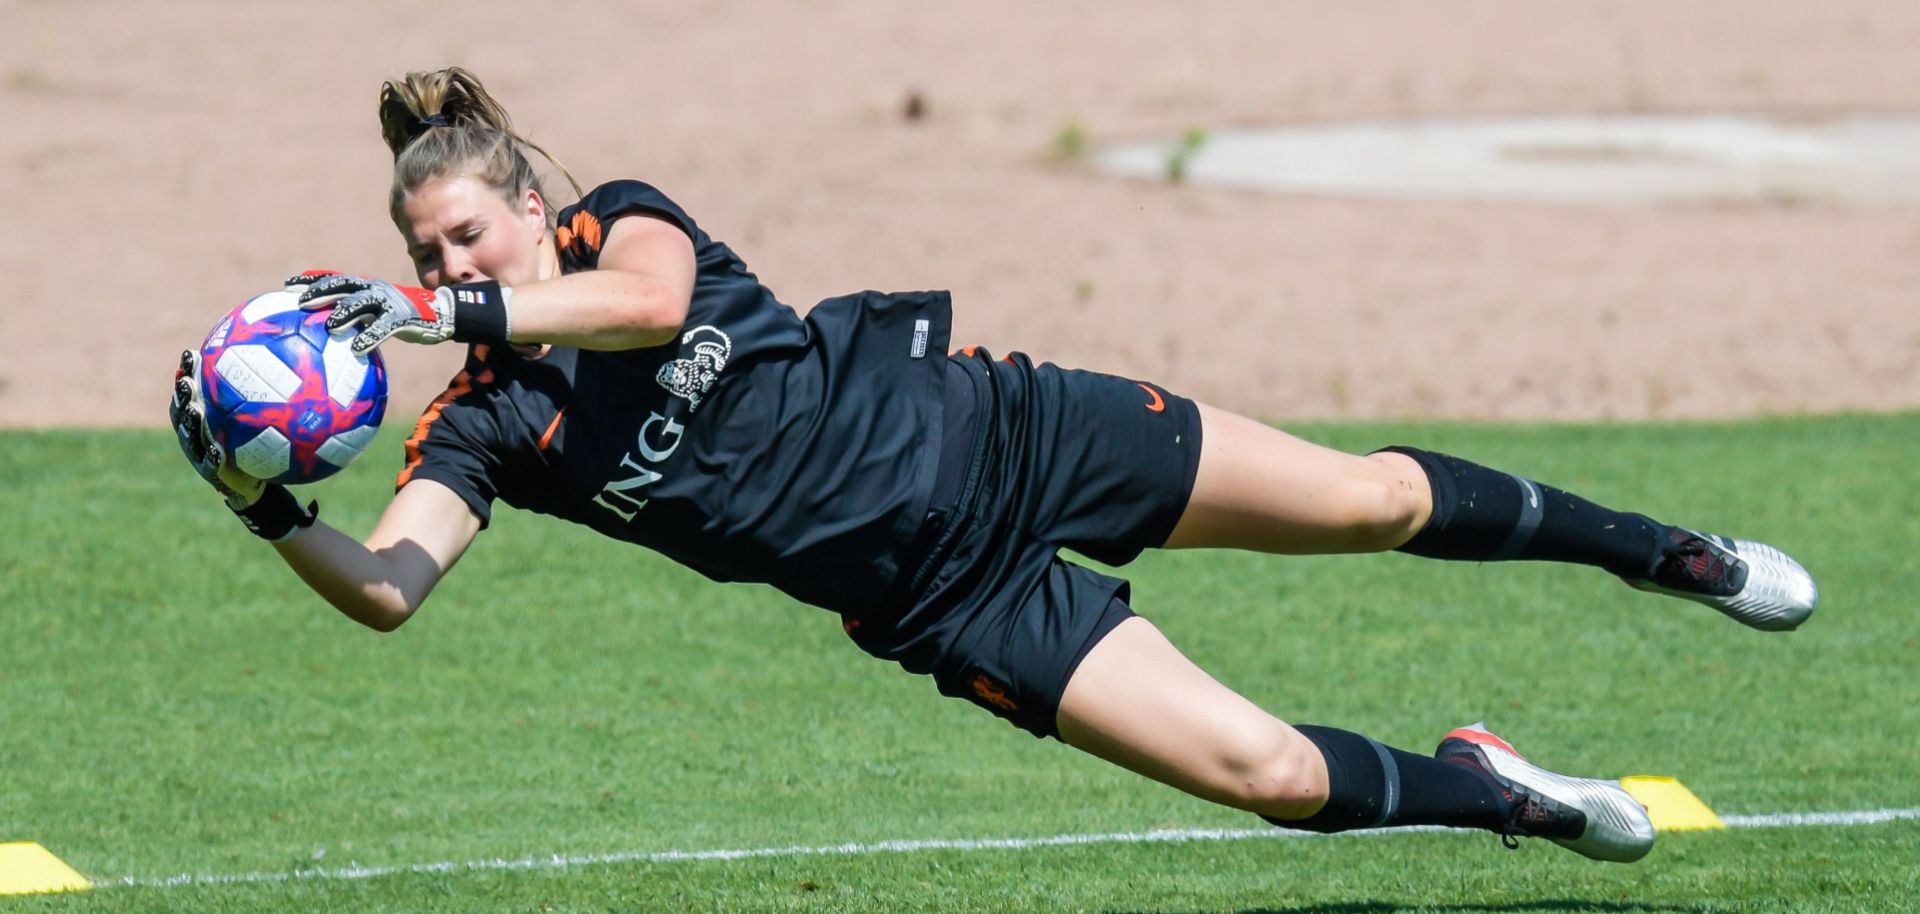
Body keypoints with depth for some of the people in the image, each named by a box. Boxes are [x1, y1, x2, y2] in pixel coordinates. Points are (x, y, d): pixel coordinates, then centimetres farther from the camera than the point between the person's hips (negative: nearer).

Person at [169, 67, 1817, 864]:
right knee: (1267, 771, -9)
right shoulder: (480, 429, -8)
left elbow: (647, 297, -34)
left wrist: (460, 311, -42)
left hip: (977, 434, 0)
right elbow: (386, 585, -22)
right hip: (938, 598, 1)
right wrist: (272, 506, -39)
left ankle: (1655, 548, 31)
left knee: (1373, 502, 5)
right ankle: (1494, 791, 20)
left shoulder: (619, 221, -10)